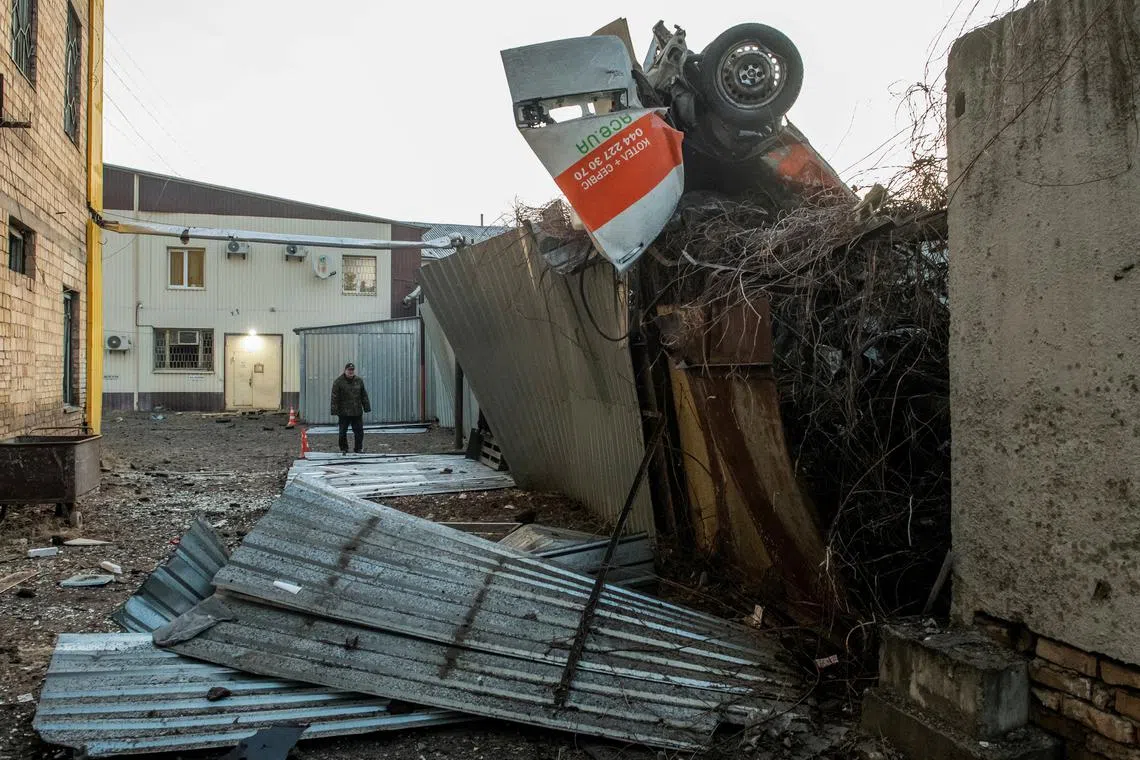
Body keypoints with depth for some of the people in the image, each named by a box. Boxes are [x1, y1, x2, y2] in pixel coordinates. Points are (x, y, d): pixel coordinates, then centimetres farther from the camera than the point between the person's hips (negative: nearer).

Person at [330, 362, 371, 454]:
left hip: (357, 412, 3)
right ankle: (343, 449, 16)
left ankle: (358, 449, 14)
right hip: (344, 413, -3)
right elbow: (335, 398, -5)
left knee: (359, 431, 3)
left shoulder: (359, 381, 9)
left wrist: (367, 408, 8)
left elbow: (364, 396, 12)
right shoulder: (338, 382, -3)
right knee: (343, 432, 4)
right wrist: (335, 411, -10)